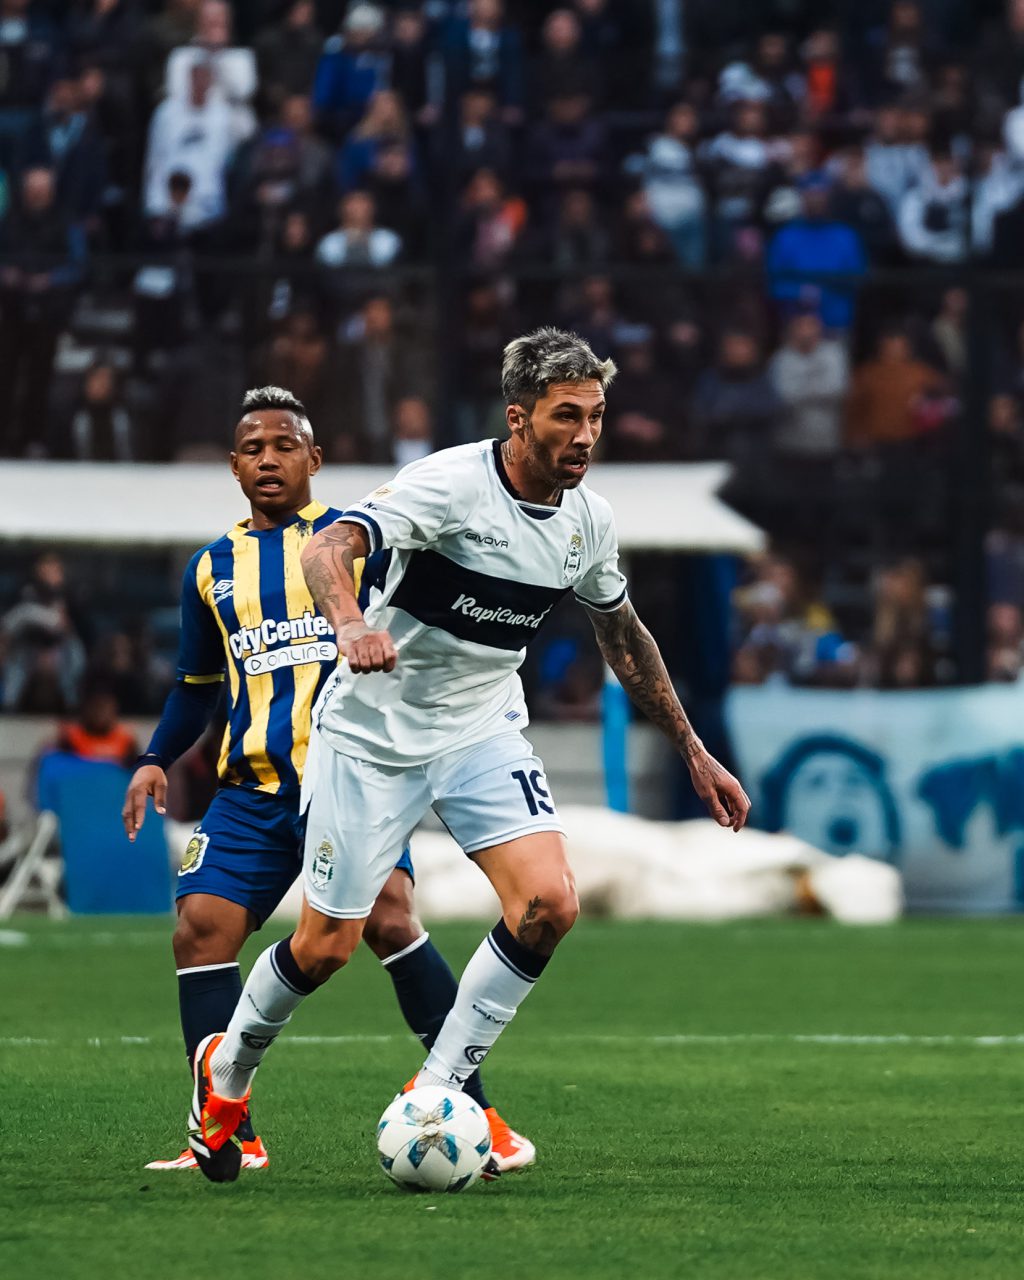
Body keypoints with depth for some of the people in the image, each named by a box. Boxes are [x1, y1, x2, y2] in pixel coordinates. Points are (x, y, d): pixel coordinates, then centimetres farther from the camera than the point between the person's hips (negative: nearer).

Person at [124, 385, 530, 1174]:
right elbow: (197, 686, 28)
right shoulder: (212, 569, 17)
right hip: (252, 790, 4)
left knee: (388, 918, -23)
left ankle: (476, 1116, -16)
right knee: (201, 927, -12)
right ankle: (229, 1135, -6)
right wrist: (157, 760, 16)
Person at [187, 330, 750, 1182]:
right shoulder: (451, 486, -23)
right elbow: (328, 549, -37)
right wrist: (352, 626, -59)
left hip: (481, 729, 5)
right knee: (327, 947, 0)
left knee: (550, 904, -17)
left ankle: (435, 1095, -5)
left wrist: (694, 752, 18)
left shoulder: (589, 519, -3)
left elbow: (623, 635, 16)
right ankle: (227, 1072, 30)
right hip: (374, 730, -5)